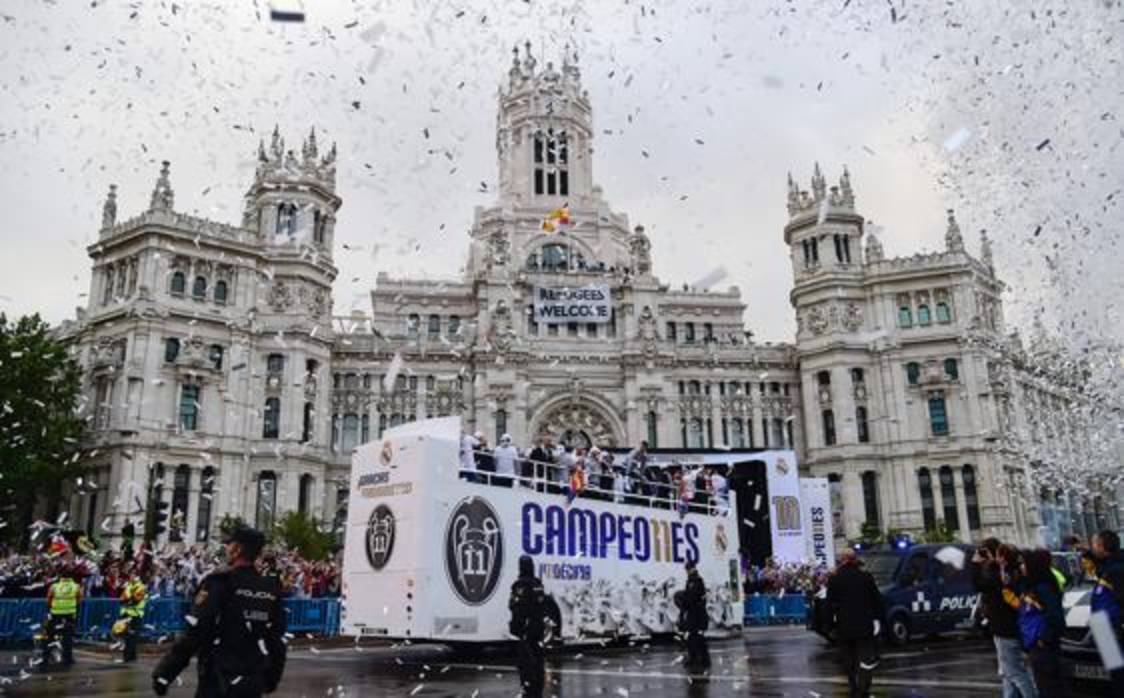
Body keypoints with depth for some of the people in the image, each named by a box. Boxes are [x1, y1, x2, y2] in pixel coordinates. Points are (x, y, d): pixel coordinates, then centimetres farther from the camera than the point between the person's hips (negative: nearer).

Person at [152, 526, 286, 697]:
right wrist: (272, 678, 21)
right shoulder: (272, 589, 3)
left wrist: (163, 674, -9)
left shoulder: (220, 583, -11)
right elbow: (277, 639, 8)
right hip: (254, 683, 4)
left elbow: (193, 635, -16)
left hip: (218, 682, -4)